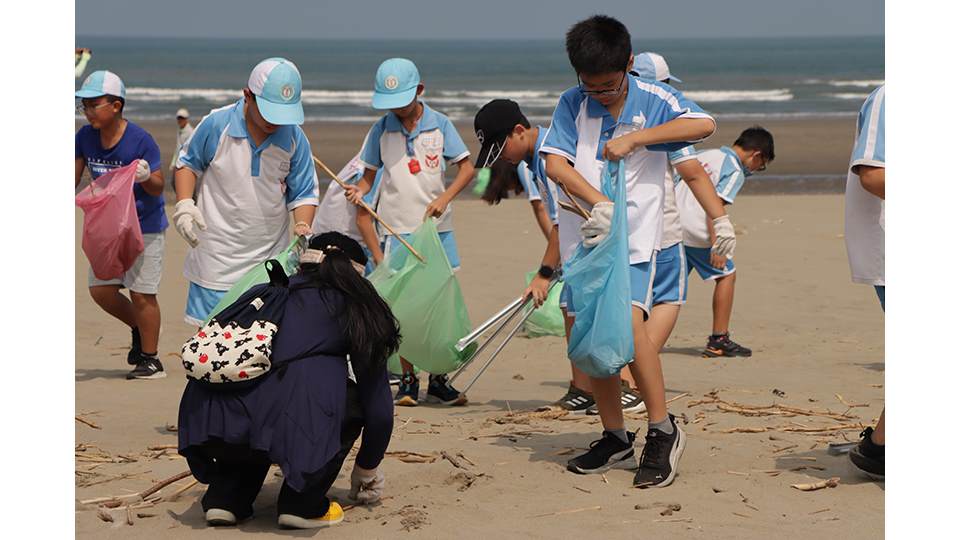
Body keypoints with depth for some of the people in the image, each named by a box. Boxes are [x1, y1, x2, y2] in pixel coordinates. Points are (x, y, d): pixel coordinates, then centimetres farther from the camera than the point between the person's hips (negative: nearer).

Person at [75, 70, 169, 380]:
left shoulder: (140, 140, -21)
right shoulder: (85, 137, -5)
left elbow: (158, 188, -17)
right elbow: (75, 177, 5)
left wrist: (146, 178, -37)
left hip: (144, 226, -6)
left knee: (141, 294, -3)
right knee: (100, 289, 8)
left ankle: (150, 360, 10)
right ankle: (139, 329, 33)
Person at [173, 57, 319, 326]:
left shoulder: (294, 138, -5)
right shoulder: (216, 125, -10)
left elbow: (304, 193, 4)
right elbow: (187, 163, 8)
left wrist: (303, 228, -14)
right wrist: (184, 203, -8)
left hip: (271, 260, 2)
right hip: (217, 259, -2)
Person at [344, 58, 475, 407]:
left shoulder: (439, 125, 0)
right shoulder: (381, 130, 2)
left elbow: (467, 167, 1)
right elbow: (369, 174, 9)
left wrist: (444, 198, -14)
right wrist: (359, 190, -14)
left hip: (436, 225, 0)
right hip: (397, 229, 0)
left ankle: (438, 381, 10)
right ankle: (408, 380, 7)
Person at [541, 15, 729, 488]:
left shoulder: (654, 99, -3)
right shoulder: (572, 104, 3)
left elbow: (704, 124, -18)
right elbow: (555, 163, -6)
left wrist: (634, 137, -21)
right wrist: (598, 202, -21)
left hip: (635, 235, -4)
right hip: (584, 235, 4)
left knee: (629, 321, -21)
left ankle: (663, 431, -10)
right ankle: (615, 438, 16)